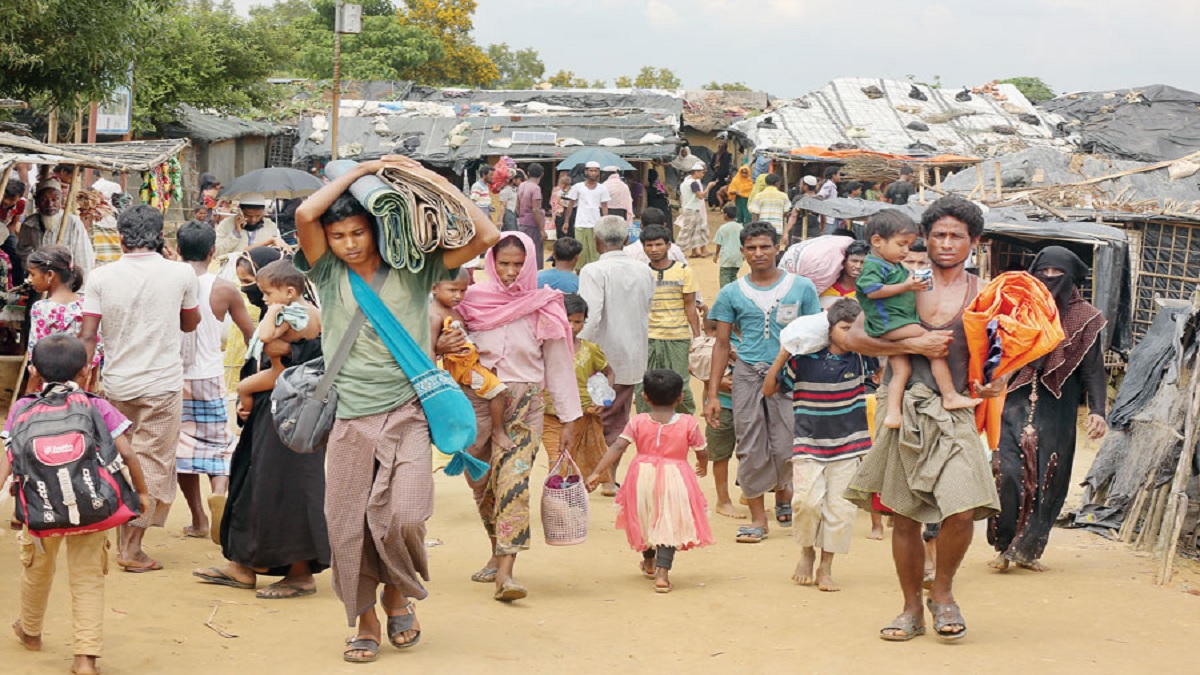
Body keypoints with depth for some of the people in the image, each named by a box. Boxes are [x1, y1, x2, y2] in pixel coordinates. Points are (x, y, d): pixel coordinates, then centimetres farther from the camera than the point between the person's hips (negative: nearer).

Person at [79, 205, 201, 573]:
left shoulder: (101, 277, -4)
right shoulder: (181, 274, -5)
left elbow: (87, 336, -6)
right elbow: (190, 323, 10)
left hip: (116, 386, 3)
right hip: (162, 384, -3)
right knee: (153, 464, 3)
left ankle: (122, 537, 28)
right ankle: (132, 548, 0)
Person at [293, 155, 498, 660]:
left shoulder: (413, 271, 4)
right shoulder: (329, 274, 5)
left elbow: (486, 235, -1)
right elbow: (305, 214, -12)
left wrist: (433, 180, 1)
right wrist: (359, 171, -3)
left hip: (407, 415, -1)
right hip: (350, 421, 1)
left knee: (404, 518, -15)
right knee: (348, 527, 2)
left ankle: (398, 593, 16)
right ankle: (365, 621, 21)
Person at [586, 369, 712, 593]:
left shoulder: (638, 422, -3)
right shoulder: (689, 423, -4)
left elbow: (618, 447, -11)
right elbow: (702, 452, 3)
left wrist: (597, 472, -13)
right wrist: (703, 466, 26)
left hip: (643, 476, 2)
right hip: (675, 478, -2)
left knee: (646, 518, 24)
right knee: (669, 524, 2)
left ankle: (649, 563, 44)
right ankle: (662, 572, -15)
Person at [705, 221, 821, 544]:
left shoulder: (802, 287, 3)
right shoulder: (731, 294, 6)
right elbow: (722, 344, 9)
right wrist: (712, 394, 4)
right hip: (748, 375, 1)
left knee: (786, 447, -3)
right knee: (751, 450, 1)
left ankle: (784, 500, 25)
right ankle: (758, 518, 11)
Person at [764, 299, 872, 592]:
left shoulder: (859, 360, -1)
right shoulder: (803, 361, -7)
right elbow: (769, 389, 0)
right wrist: (781, 358, -13)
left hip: (847, 448, 2)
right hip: (809, 446, -2)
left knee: (840, 507, -1)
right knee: (808, 501, -15)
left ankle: (826, 567, 15)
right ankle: (807, 553, 14)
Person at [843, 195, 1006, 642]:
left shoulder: (982, 295, 9)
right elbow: (857, 338, -2)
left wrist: (995, 383, -7)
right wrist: (915, 345, -11)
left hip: (953, 413, 0)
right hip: (904, 410, 0)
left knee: (962, 509, -16)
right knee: (904, 517, 5)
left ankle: (943, 592, 10)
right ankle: (912, 609, 22)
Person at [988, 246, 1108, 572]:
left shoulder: (1085, 318, 5)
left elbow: (1093, 368, 1)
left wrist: (1097, 411, -10)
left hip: (1057, 410, 0)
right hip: (1016, 401, 0)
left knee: (1048, 480, 0)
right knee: (1007, 472, -12)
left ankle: (1027, 548, 10)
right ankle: (1005, 544, 2)